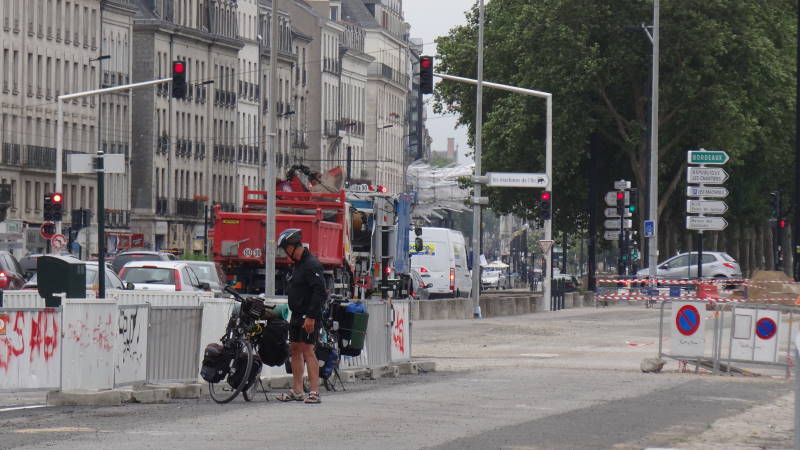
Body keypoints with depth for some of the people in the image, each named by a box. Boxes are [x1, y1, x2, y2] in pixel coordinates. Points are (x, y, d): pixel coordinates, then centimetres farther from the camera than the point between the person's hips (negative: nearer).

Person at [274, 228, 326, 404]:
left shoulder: (312, 264, -15)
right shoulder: (299, 264, 17)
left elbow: (319, 292, -21)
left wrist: (311, 317, -25)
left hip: (309, 316, -10)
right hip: (297, 315, 10)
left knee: (307, 350, -12)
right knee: (295, 349, 11)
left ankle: (315, 392, -13)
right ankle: (297, 391, 17)